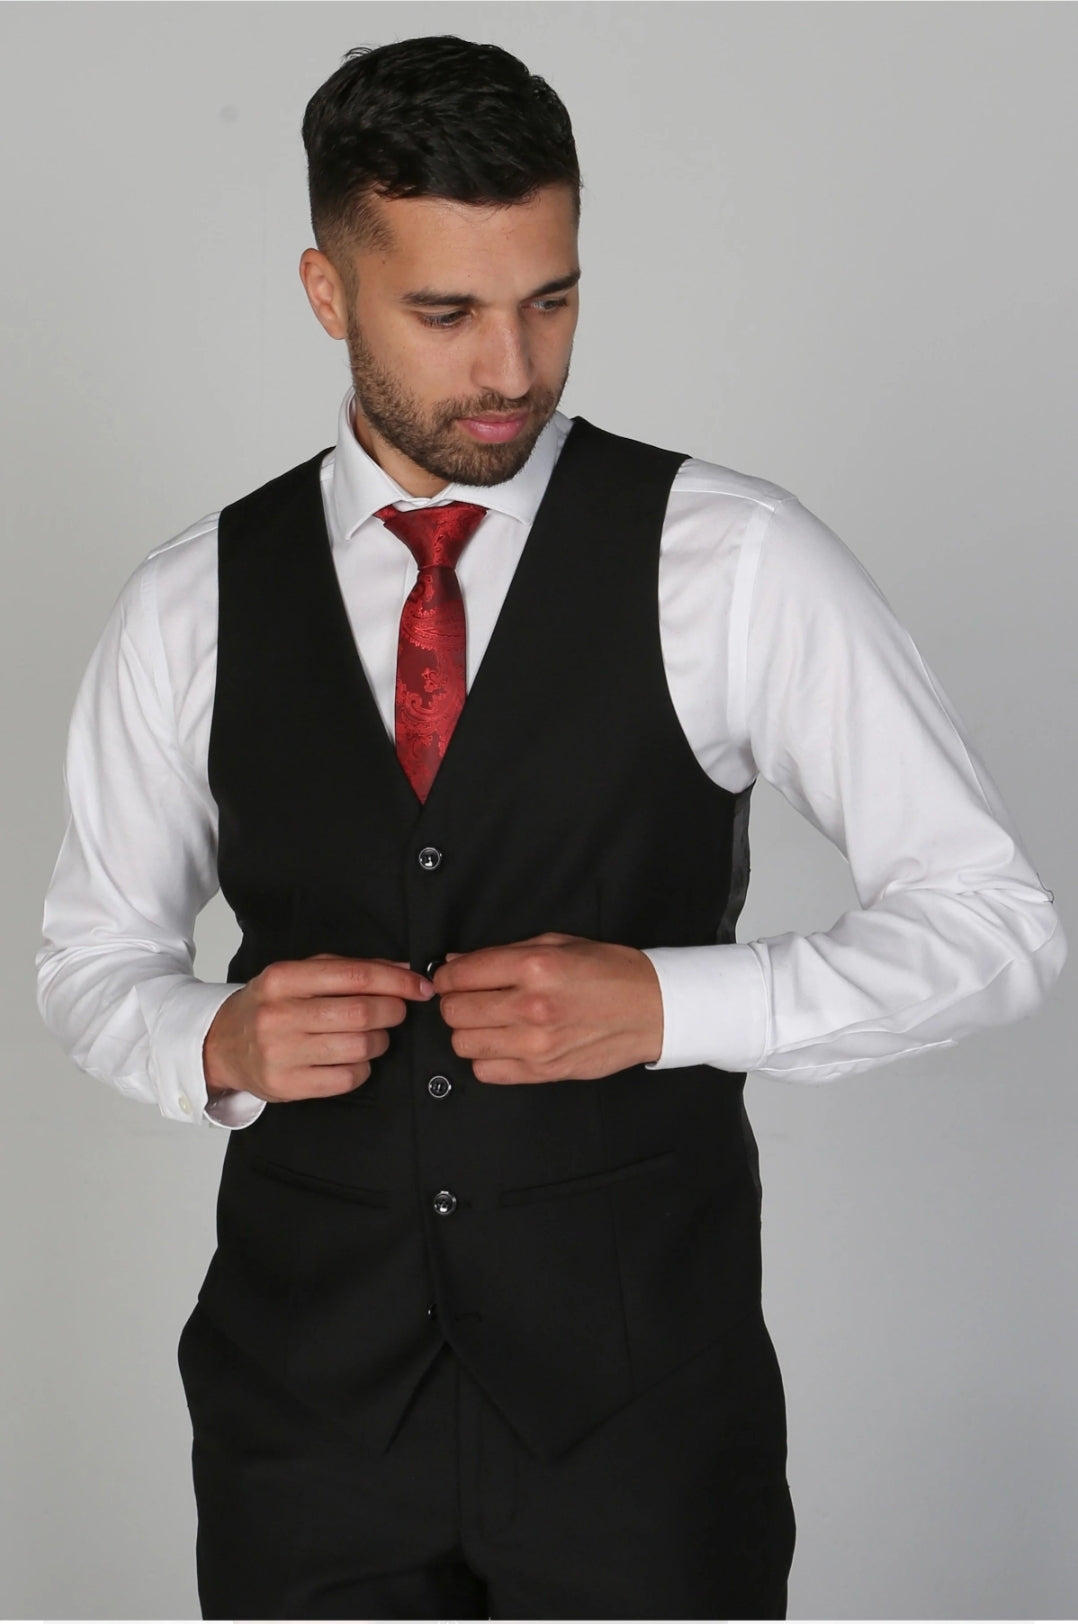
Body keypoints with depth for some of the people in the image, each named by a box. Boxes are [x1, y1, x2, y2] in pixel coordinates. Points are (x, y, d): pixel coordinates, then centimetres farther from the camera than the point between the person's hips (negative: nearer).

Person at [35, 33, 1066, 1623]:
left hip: (644, 1404, -2)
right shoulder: (192, 605, 1)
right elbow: (95, 952, 12)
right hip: (304, 1398, 2)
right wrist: (214, 1045, -10)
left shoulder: (731, 559, -8)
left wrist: (663, 1001, -19)